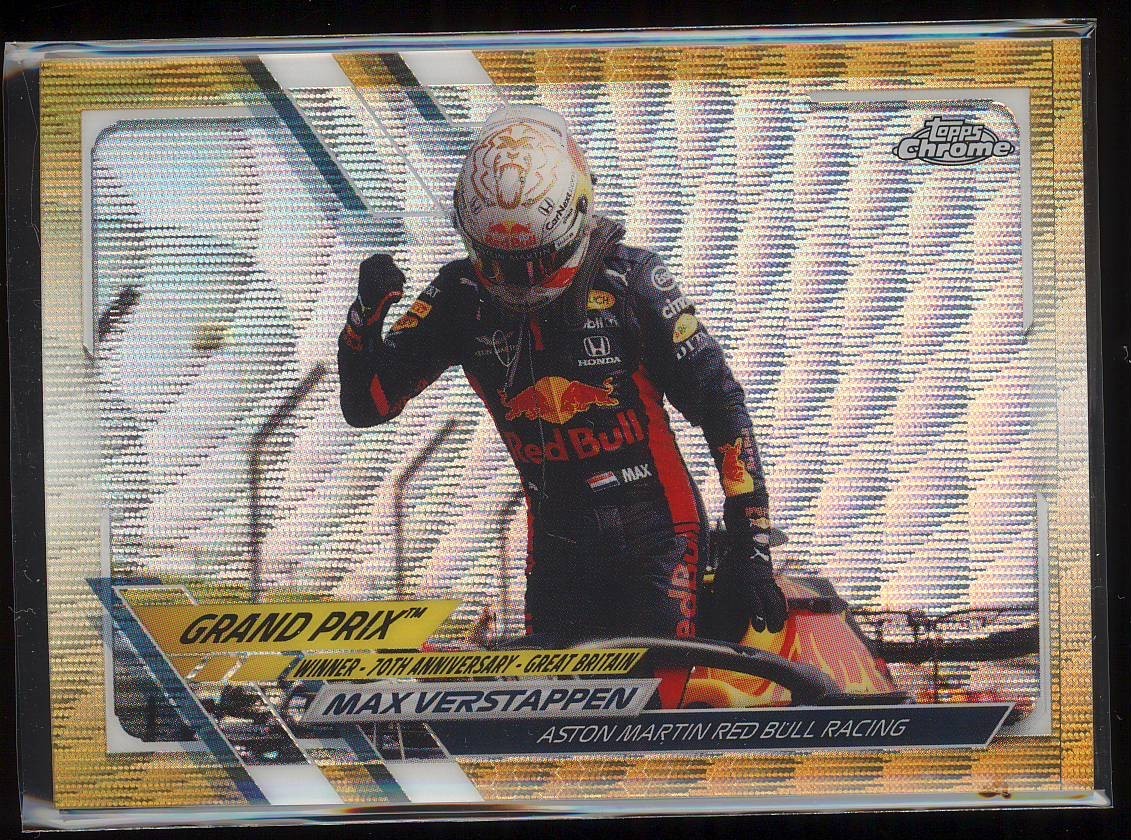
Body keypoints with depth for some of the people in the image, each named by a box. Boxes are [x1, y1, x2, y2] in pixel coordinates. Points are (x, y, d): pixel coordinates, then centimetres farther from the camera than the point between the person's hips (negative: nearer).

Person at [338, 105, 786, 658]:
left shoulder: (630, 281, -11)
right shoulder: (463, 297, -2)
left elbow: (722, 409, -9)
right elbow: (367, 404, 1)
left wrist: (750, 549, -13)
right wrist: (367, 313, -19)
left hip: (653, 538, -3)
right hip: (556, 546, 4)